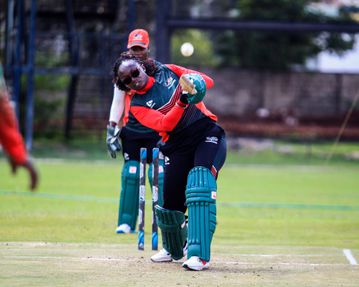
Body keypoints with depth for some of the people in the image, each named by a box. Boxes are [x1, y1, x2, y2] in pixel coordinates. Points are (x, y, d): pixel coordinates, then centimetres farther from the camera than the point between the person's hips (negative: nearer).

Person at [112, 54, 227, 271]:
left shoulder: (168, 72, 6)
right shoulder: (137, 106, 0)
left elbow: (208, 81, 3)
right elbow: (164, 124, -17)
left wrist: (195, 84, -19)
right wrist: (183, 102, -30)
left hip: (208, 133, -2)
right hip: (178, 146, 2)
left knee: (200, 180, -26)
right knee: (171, 201, 1)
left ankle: (200, 255, -31)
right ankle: (174, 249, 37)